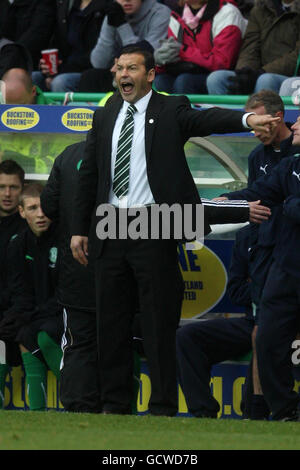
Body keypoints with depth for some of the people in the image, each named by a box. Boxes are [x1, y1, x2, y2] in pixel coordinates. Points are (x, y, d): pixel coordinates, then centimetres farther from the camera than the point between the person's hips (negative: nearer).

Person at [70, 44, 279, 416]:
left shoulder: (170, 111, -1)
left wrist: (247, 119, -40)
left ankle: (162, 408, 0)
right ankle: (114, 404, 17)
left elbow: (208, 120, -19)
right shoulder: (104, 117, 13)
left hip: (153, 229, -5)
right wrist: (79, 228, 14)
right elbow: (89, 173, 16)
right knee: (111, 319, 9)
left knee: (159, 322, -4)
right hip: (113, 228, 5)